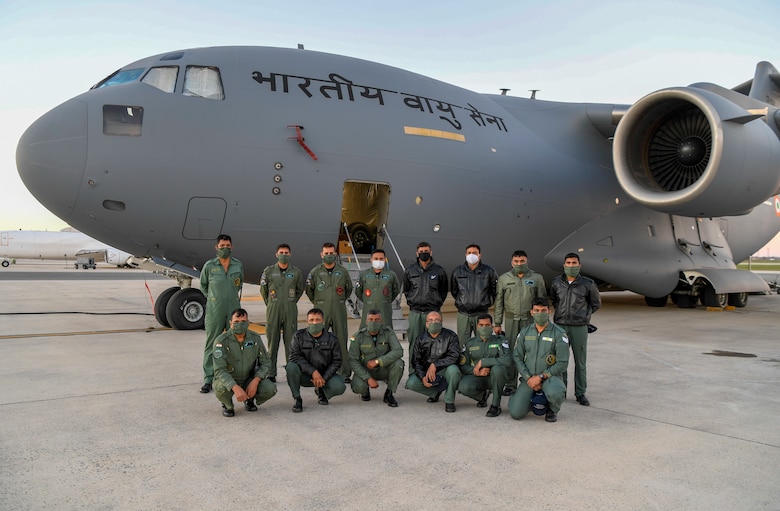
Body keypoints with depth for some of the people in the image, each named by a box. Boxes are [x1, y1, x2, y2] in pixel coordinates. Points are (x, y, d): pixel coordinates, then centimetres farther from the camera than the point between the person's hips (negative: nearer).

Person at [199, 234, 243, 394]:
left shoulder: (238, 265, 5)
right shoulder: (209, 266, -2)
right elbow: (203, 285, 12)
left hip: (234, 309, 2)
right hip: (214, 311, -2)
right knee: (211, 346, 0)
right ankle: (208, 380, 6)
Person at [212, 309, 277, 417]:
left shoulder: (255, 338, -8)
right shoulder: (222, 341, -19)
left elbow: (266, 363, -4)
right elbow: (220, 370, -25)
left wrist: (255, 381, -22)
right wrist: (236, 388, -39)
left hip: (249, 379, 3)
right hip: (228, 380, -3)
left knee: (270, 389, -22)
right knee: (221, 388, -38)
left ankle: (249, 400, 12)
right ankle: (227, 405, 0)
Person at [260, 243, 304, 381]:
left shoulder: (296, 272, 4)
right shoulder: (269, 271, 2)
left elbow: (300, 290, 18)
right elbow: (263, 290, 12)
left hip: (290, 310, 1)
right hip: (273, 310, 0)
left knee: (291, 341, 2)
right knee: (272, 341, 2)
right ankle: (271, 373, 8)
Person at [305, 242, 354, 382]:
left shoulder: (343, 271, 6)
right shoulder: (315, 272, 3)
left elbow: (349, 289, 20)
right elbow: (309, 290, 15)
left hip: (339, 311, 1)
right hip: (321, 311, -1)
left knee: (341, 341, 2)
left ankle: (345, 373, 8)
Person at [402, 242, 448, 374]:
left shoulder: (439, 271, 3)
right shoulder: (410, 271, 7)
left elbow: (444, 290, 13)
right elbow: (406, 289, 19)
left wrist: (437, 303, 8)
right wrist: (411, 302, 11)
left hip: (433, 312, -1)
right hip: (415, 312, 1)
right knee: (414, 343, 4)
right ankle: (413, 372, 11)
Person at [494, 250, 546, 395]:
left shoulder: (537, 278, 5)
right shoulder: (504, 278, 7)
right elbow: (499, 302, 8)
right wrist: (497, 323, 4)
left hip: (530, 319, 0)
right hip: (511, 319, 1)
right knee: (510, 351, 2)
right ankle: (510, 385, 11)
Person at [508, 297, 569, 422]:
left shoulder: (559, 334, -5)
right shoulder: (525, 332, 7)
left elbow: (562, 363, -8)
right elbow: (516, 357, 5)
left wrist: (541, 377, -14)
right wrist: (528, 378, -9)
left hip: (550, 376, -3)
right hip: (529, 378, 3)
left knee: (555, 393, -39)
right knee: (516, 413, -15)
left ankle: (552, 410, -1)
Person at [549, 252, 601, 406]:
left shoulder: (587, 284, -4)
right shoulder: (556, 282, 3)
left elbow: (596, 303, 12)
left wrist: (584, 315, 10)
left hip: (579, 327, -2)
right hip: (560, 326, 2)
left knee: (580, 361, 5)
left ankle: (580, 393, 14)